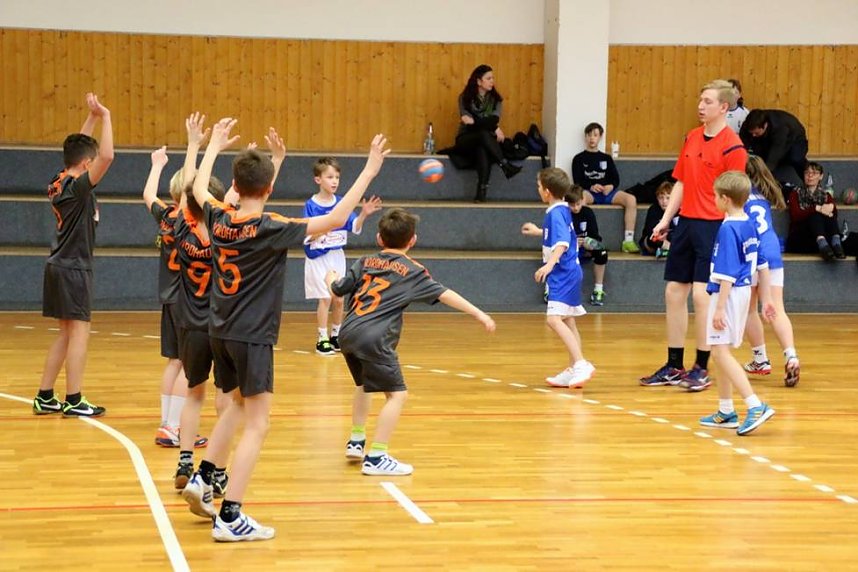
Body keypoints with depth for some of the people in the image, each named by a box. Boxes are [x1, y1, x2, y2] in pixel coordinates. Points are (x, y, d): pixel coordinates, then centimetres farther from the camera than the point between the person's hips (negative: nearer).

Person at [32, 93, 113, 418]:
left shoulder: (60, 183, 8)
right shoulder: (78, 186, -16)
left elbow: (77, 148, 25)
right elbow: (107, 155, -28)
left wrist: (92, 117, 20)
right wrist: (105, 117, -20)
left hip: (60, 266, 9)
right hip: (73, 267, -9)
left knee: (66, 333, 14)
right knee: (79, 332, -5)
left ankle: (45, 397, 14)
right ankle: (73, 401, -5)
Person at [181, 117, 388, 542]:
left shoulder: (218, 219, 0)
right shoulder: (271, 229, -16)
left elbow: (199, 189, 23)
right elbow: (334, 220, -18)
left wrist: (215, 145, 37)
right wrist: (368, 173, -12)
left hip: (220, 332, 7)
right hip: (252, 337, -7)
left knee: (239, 404, 28)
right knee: (256, 424, -3)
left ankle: (202, 478, 22)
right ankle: (230, 517, -8)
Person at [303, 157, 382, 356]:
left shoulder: (341, 203, 2)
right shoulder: (311, 205, -11)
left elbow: (355, 227, -3)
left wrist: (363, 214, -20)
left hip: (337, 256, 5)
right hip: (318, 257, -5)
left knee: (339, 298, 8)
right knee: (325, 298, -7)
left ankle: (336, 336, 23)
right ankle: (322, 339, 2)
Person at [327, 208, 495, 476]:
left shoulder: (365, 262, 17)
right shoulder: (412, 270, 5)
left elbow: (338, 289, 22)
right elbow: (444, 294, 1)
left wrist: (331, 278, 46)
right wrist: (479, 314, 3)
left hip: (348, 334, 7)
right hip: (374, 339, -7)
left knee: (364, 384, 30)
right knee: (397, 394, -3)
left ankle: (356, 441, 38)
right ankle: (376, 458, -10)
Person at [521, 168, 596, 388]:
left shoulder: (556, 213, -15)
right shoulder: (563, 210, 14)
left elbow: (562, 243, -28)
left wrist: (549, 265, -40)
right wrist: (538, 232, 51)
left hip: (563, 274, -11)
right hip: (568, 273, 11)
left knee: (554, 319, -19)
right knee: (567, 321, 14)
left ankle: (581, 364, -26)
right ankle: (574, 370, 20)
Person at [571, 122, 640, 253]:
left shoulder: (606, 158, 24)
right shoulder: (579, 159, 14)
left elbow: (616, 178, 14)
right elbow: (577, 182, 3)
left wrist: (611, 186, -10)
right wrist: (591, 187, -16)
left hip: (607, 191, 3)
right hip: (589, 192, -3)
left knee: (631, 199, -26)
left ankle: (628, 240, -28)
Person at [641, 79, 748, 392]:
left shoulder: (732, 146, -11)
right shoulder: (692, 137, 11)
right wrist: (665, 220, 14)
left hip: (712, 226, -7)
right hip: (686, 222, 8)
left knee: (701, 295, -9)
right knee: (674, 293, 8)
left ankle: (701, 368, 3)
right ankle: (674, 367, 18)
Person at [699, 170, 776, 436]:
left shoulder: (727, 229, -18)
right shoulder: (750, 225, 8)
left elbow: (727, 274, -21)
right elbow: (762, 265, 14)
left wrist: (719, 308, -20)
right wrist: (766, 299, 21)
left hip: (728, 294, -9)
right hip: (744, 291, 9)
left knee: (721, 351, -10)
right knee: (723, 351, 17)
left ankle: (756, 406, -20)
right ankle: (726, 411, 25)